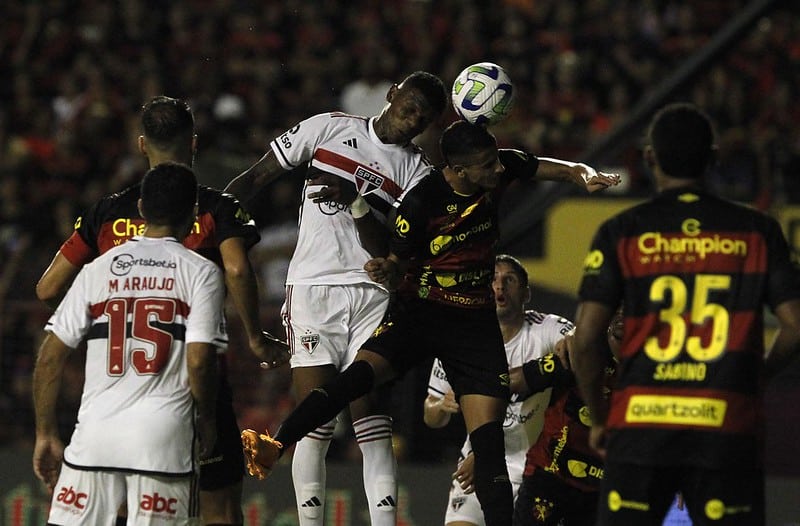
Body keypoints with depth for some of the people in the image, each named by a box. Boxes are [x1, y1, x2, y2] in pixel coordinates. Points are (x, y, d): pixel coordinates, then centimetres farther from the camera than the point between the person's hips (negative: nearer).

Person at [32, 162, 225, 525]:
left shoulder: (98, 269, 10)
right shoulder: (201, 273, 2)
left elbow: (50, 358, 7)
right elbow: (199, 361, -7)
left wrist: (46, 434, 16)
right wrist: (207, 421, 10)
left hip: (95, 434, 2)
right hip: (164, 438, -2)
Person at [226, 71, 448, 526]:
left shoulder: (418, 171, 10)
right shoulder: (329, 129, 8)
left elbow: (391, 249, -2)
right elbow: (258, 177, 11)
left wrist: (357, 203, -16)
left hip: (372, 295, 1)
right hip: (313, 288, -1)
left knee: (373, 422, -5)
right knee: (316, 423, -7)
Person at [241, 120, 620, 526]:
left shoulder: (501, 169, -4)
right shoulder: (421, 201, -16)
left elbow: (560, 169, 12)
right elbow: (399, 265, -5)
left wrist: (586, 176, -10)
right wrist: (386, 271, -28)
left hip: (476, 321, 4)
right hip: (421, 308, -4)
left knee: (488, 439, -6)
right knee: (359, 374, -29)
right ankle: (274, 446, -37)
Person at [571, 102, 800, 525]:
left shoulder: (621, 233, 3)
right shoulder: (757, 232, 5)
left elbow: (585, 340, -3)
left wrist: (599, 419, 10)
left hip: (640, 424, 0)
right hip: (727, 427, 0)